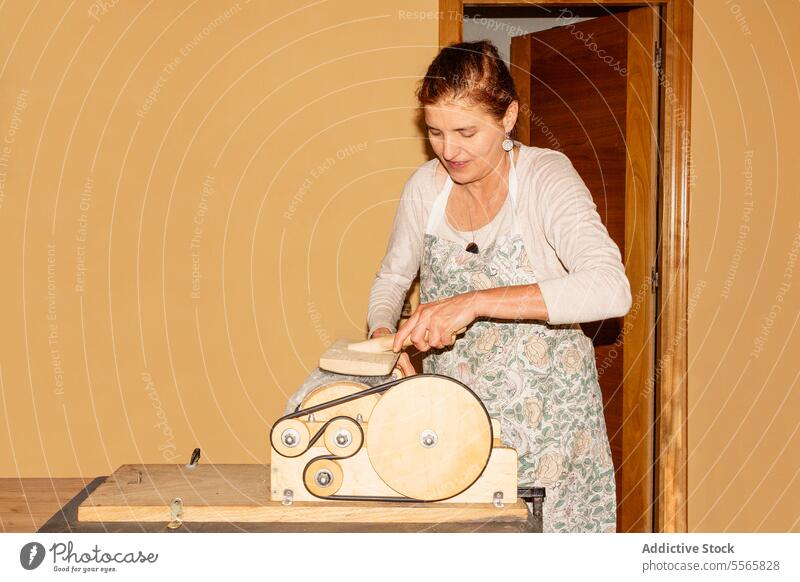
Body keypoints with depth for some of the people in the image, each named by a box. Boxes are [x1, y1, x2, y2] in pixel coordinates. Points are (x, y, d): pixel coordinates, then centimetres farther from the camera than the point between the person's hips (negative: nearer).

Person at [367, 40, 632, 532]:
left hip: (545, 416, -3)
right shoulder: (427, 185, -1)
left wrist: (477, 302, -34)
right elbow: (394, 276, 16)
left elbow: (611, 289, -30)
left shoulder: (545, 175, -14)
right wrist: (383, 335, -5)